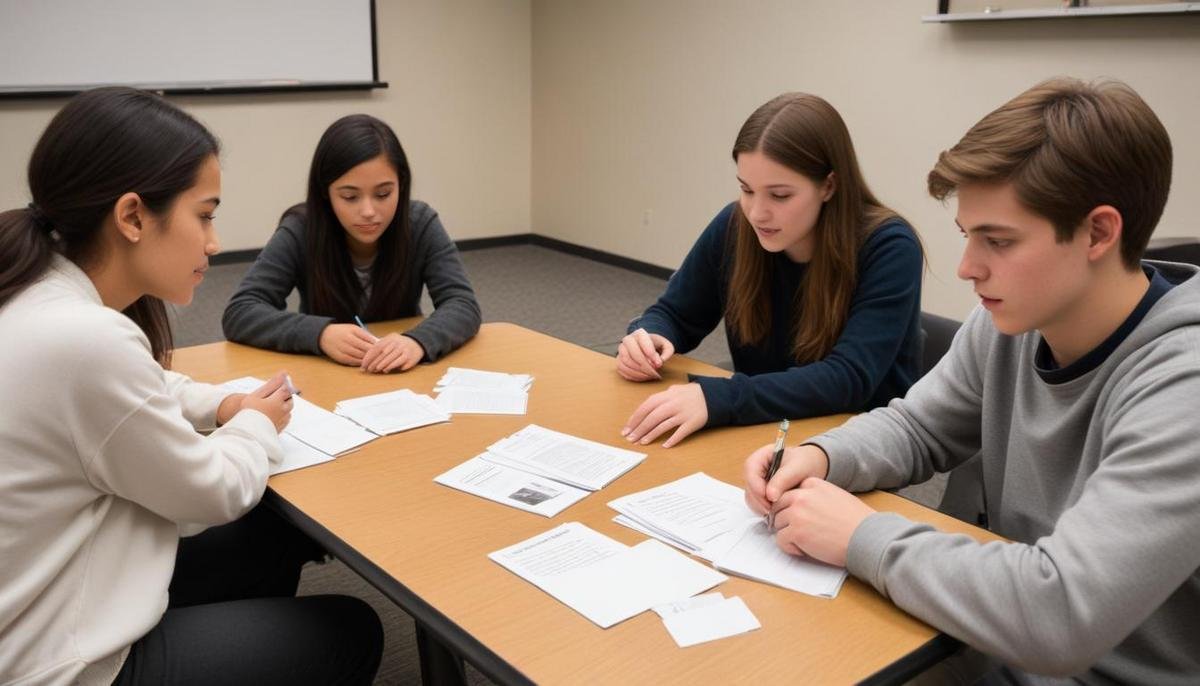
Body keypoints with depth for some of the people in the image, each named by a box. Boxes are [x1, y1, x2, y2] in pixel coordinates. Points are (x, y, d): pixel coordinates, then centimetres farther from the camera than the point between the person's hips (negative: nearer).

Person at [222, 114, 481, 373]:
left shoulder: (420, 223, -12)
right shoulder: (300, 231, -14)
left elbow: (463, 305, -18)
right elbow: (238, 313, -18)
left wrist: (419, 341, -39)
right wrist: (321, 333, -34)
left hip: (402, 379, 0)